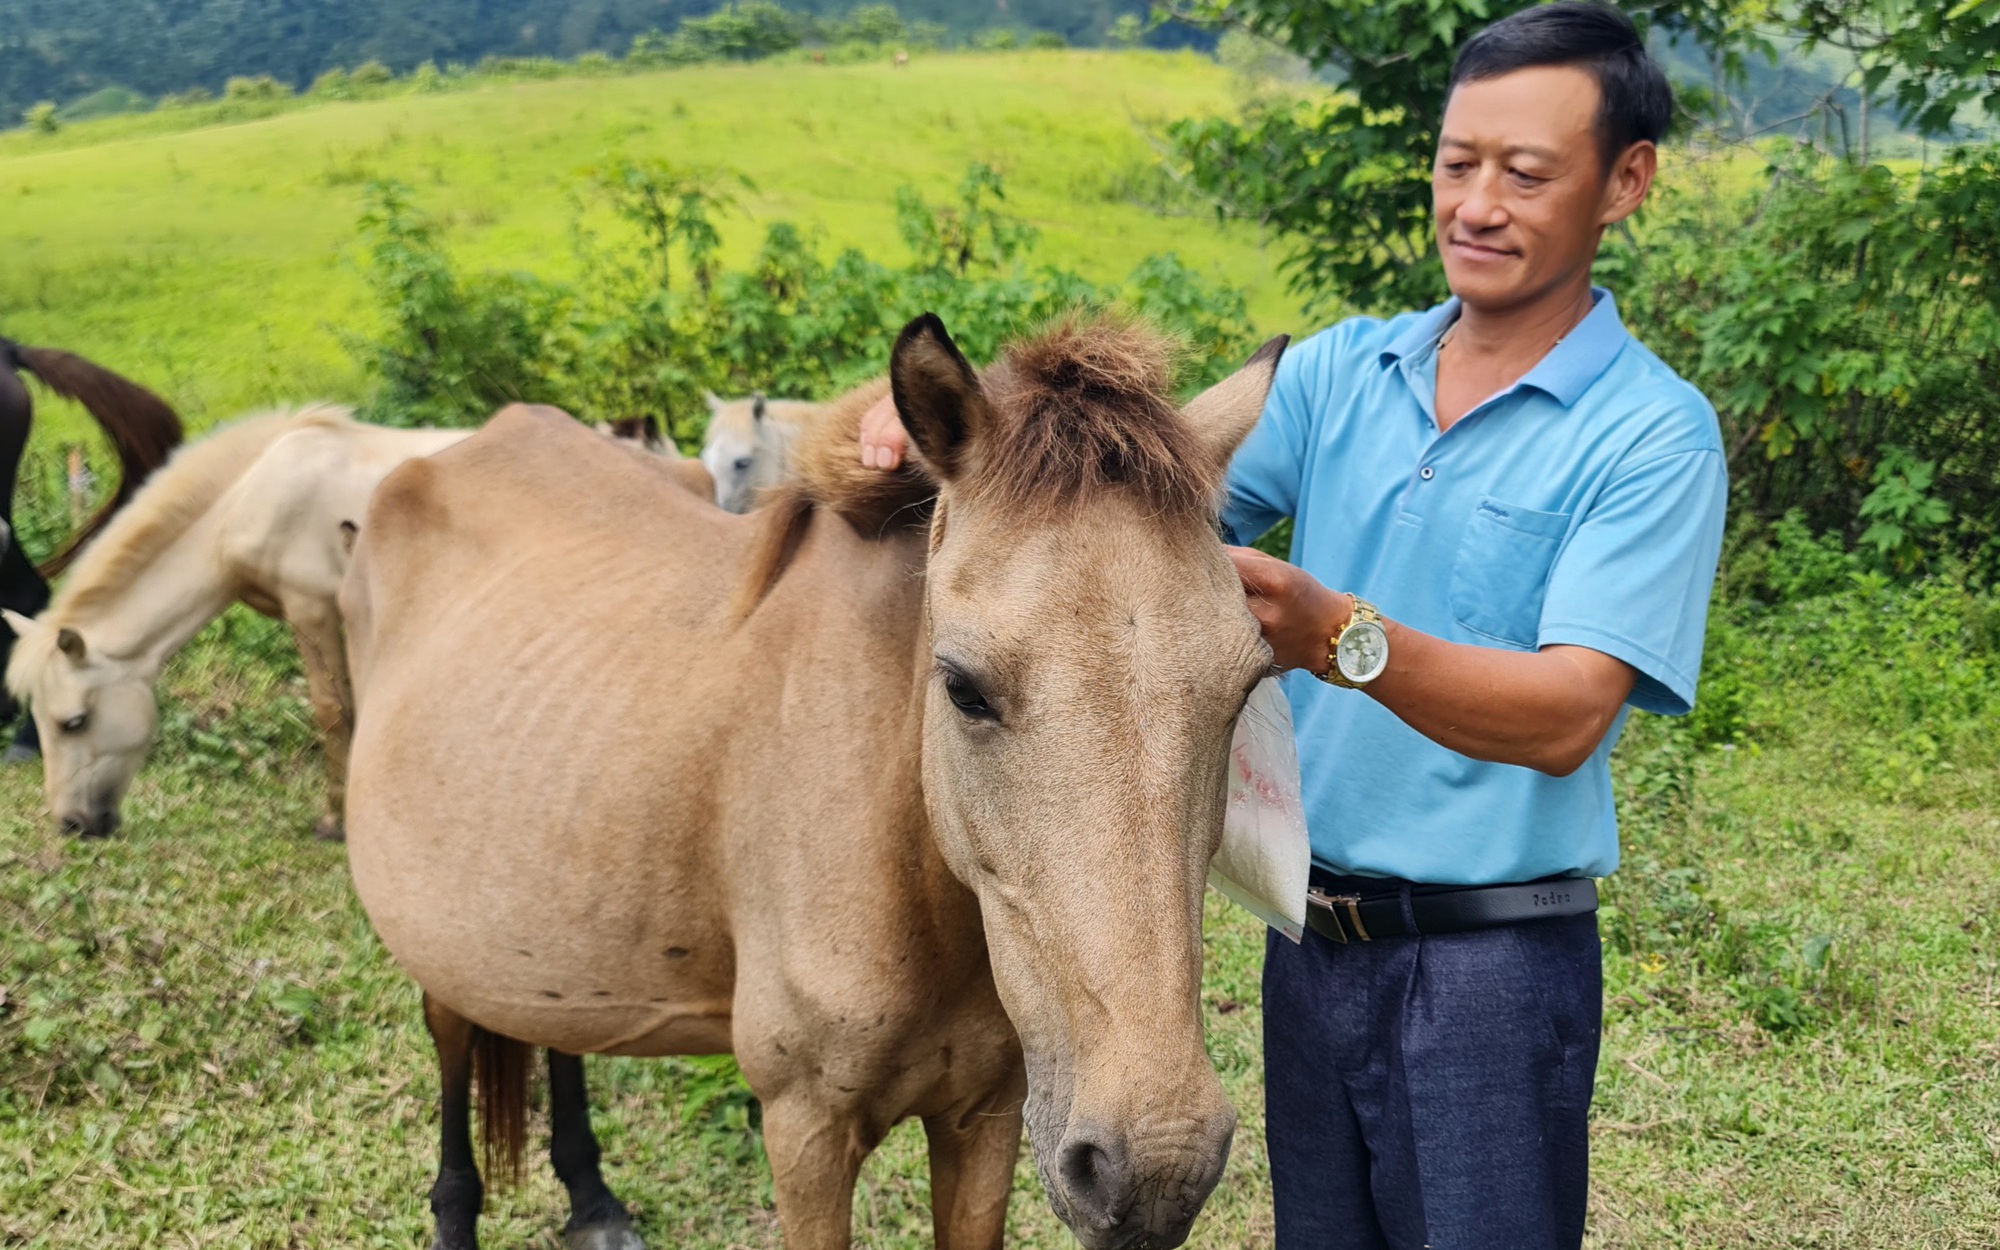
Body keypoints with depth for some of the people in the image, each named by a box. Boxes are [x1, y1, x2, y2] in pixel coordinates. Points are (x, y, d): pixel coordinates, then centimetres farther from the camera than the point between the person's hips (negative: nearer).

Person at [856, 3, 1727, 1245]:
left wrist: (1341, 634, -39)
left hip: (1494, 957, -5)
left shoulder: (1655, 434, -12)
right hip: (1312, 936, 5)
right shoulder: (1343, 371, 4)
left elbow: (1568, 716, -23)